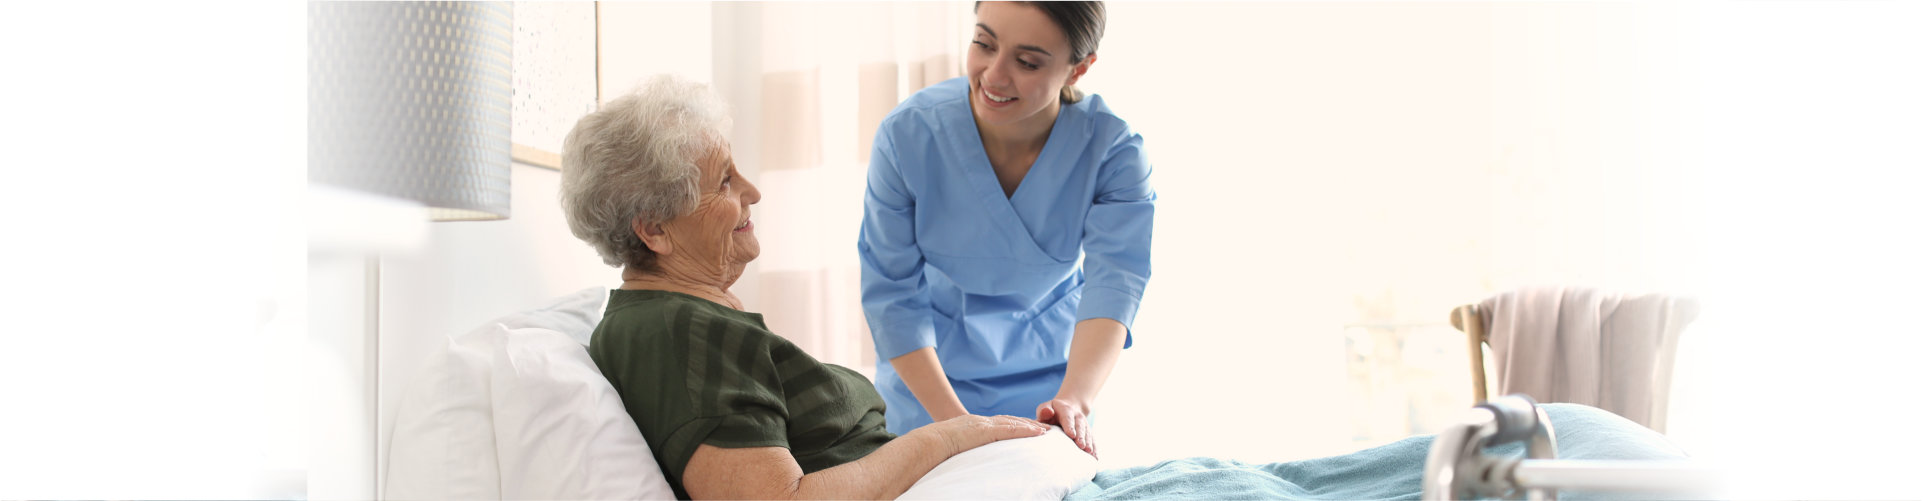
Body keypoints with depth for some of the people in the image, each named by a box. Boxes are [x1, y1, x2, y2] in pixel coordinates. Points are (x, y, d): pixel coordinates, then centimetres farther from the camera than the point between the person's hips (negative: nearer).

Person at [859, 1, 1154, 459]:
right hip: (927, 377, 0)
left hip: (1051, 376, 1)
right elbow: (892, 295, -19)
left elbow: (1115, 282, -30)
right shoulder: (907, 134, -22)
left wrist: (1074, 400, -48)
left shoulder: (1114, 150, -20)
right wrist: (953, 419, -28)